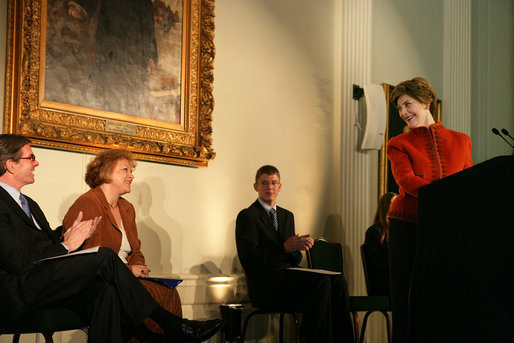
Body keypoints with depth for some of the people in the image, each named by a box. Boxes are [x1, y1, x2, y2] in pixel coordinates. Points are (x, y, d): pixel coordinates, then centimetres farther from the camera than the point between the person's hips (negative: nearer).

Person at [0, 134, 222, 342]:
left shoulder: (28, 204, 26)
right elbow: (19, 261, -17)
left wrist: (69, 238, -1)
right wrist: (66, 246, -7)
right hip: (20, 290, -9)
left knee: (103, 290, -21)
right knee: (105, 256, -19)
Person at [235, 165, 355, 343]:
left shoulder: (287, 215, 23)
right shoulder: (247, 216, 0)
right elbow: (249, 259, -11)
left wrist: (297, 248, -3)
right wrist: (284, 248, -15)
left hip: (288, 277, 7)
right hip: (265, 285, -7)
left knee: (337, 280, -20)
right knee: (321, 281, -29)